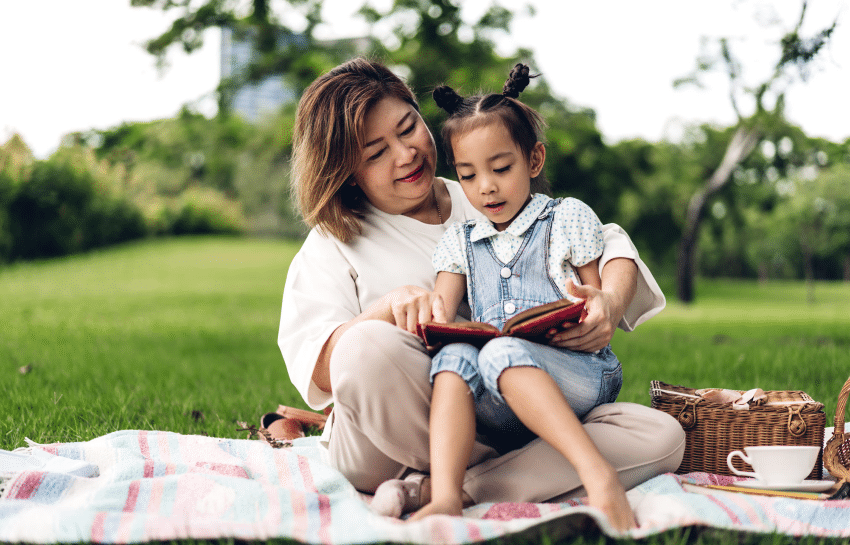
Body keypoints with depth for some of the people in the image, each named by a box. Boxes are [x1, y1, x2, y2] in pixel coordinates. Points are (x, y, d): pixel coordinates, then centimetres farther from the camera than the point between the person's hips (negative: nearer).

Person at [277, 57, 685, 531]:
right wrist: (389, 308, -23)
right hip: (391, 451, -3)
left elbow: (608, 242, 12)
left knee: (662, 437, -19)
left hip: (515, 417, 3)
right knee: (368, 347, -35)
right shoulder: (333, 244, 9)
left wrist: (612, 301, -12)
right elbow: (315, 369, -5)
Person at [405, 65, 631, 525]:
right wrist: (430, 318, -13)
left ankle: (598, 473, -47)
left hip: (576, 374, -3)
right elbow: (440, 316, 12)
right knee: (454, 356, -29)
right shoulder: (460, 241, 23)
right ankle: (444, 498, -48)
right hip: (503, 409, 3)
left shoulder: (568, 219, 15)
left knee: (503, 352, -34)